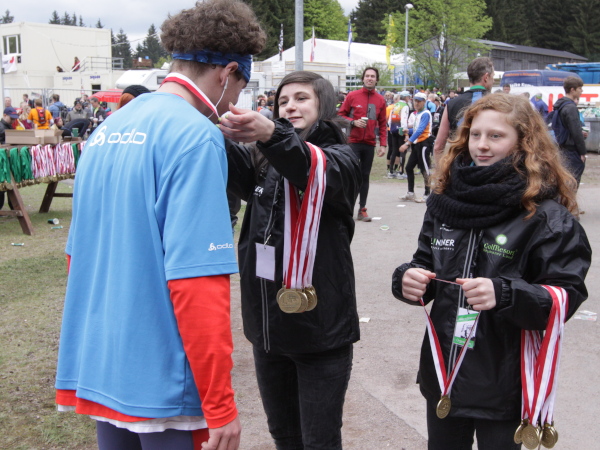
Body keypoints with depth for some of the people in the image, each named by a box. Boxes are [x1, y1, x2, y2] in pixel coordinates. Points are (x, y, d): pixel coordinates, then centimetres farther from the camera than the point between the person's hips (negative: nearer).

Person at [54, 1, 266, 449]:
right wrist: (220, 405, -17)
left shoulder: (108, 128, 9)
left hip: (98, 367, 8)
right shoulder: (196, 136, -16)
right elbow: (197, 281, -22)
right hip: (160, 379, -7)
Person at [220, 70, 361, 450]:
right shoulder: (262, 160, 9)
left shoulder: (341, 159, -6)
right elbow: (229, 163, -12)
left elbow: (319, 172, -30)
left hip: (321, 325, -5)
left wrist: (271, 134, -49)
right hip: (268, 322, 5)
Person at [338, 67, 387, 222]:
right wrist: (353, 122, -14)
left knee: (365, 176, 8)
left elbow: (383, 124, 9)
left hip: (369, 144, 3)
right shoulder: (352, 96, -1)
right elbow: (340, 115, 3)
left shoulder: (380, 100, 6)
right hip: (353, 142, -3)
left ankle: (362, 209, 14)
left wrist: (383, 144, 2)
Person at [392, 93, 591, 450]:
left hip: (504, 384, -5)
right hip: (442, 376, 5)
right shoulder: (446, 200, 3)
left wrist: (504, 294, -32)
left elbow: (567, 295, -15)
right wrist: (408, 279, -11)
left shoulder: (547, 214, -12)